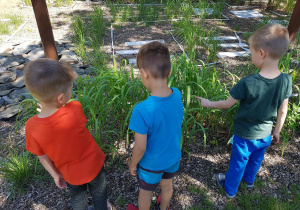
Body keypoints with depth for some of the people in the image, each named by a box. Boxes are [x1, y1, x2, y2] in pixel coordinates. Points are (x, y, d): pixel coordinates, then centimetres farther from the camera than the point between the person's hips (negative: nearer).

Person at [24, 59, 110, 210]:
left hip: (71, 175, 1)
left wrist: (55, 175, 5)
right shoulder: (75, 109, -33)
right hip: (94, 166, -1)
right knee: (99, 194, 30)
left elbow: (43, 157, -10)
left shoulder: (32, 127, -26)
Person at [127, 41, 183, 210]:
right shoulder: (177, 94, -21)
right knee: (167, 185, 32)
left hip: (151, 164, -5)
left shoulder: (142, 111, -37)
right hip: (173, 157, 5)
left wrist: (133, 164, -4)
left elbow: (140, 147, -24)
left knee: (146, 192, 25)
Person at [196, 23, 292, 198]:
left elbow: (227, 104, -18)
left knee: (238, 163, 19)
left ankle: (230, 189, 44)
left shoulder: (248, 83, -32)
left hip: (245, 136, -4)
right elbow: (283, 111, -5)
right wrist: (277, 131, 11)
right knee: (256, 160, 30)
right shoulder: (286, 80, -17)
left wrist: (209, 103, -1)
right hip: (266, 135, 5)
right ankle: (249, 180, 58)